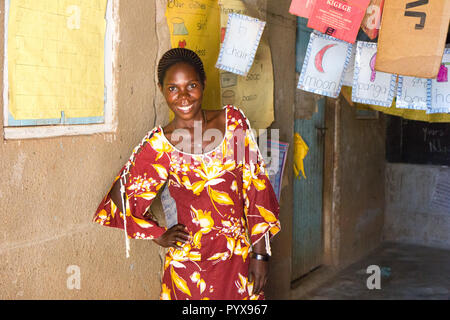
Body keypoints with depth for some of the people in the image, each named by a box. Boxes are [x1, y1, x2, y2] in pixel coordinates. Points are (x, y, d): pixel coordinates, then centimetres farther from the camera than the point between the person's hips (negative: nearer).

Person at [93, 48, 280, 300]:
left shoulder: (233, 120, -2)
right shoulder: (159, 144, -7)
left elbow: (255, 188, -1)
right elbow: (122, 201, 3)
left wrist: (260, 253, -2)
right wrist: (160, 236, 3)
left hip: (240, 259, 2)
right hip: (190, 262, -2)